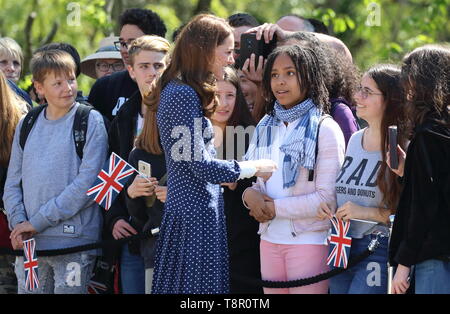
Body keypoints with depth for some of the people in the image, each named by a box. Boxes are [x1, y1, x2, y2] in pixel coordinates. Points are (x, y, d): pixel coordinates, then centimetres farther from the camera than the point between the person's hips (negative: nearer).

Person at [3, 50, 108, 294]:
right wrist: (18, 222, -6)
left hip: (74, 245, -4)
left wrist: (38, 221, -12)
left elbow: (87, 183, -11)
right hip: (28, 245, 4)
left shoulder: (91, 122, -3)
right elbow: (13, 183, 13)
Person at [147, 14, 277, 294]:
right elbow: (200, 165, -18)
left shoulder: (177, 91, 15)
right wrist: (254, 167, -8)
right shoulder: (184, 95, -16)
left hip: (188, 211, 10)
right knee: (199, 286, -8)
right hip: (196, 216, -10)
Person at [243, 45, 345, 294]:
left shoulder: (325, 129, -6)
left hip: (309, 242, -6)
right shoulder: (266, 128, 14)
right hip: (269, 241, 6)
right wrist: (250, 195, -6)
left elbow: (328, 197, -12)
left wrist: (276, 208, -11)